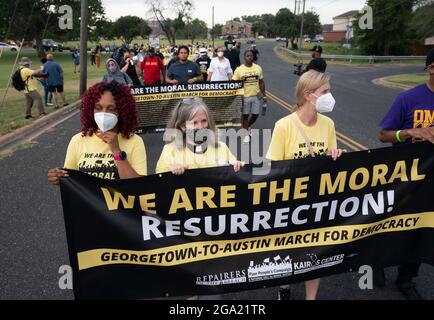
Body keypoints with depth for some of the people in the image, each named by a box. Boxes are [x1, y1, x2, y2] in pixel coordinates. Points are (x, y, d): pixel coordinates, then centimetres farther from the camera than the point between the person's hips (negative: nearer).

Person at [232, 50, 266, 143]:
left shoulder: (258, 68, 3)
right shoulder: (239, 69, -7)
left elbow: (261, 82, 10)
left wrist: (264, 95, 10)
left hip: (255, 96, 3)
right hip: (244, 97, -3)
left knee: (255, 114, 9)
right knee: (245, 115, 5)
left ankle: (248, 127, 39)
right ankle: (246, 134, 19)